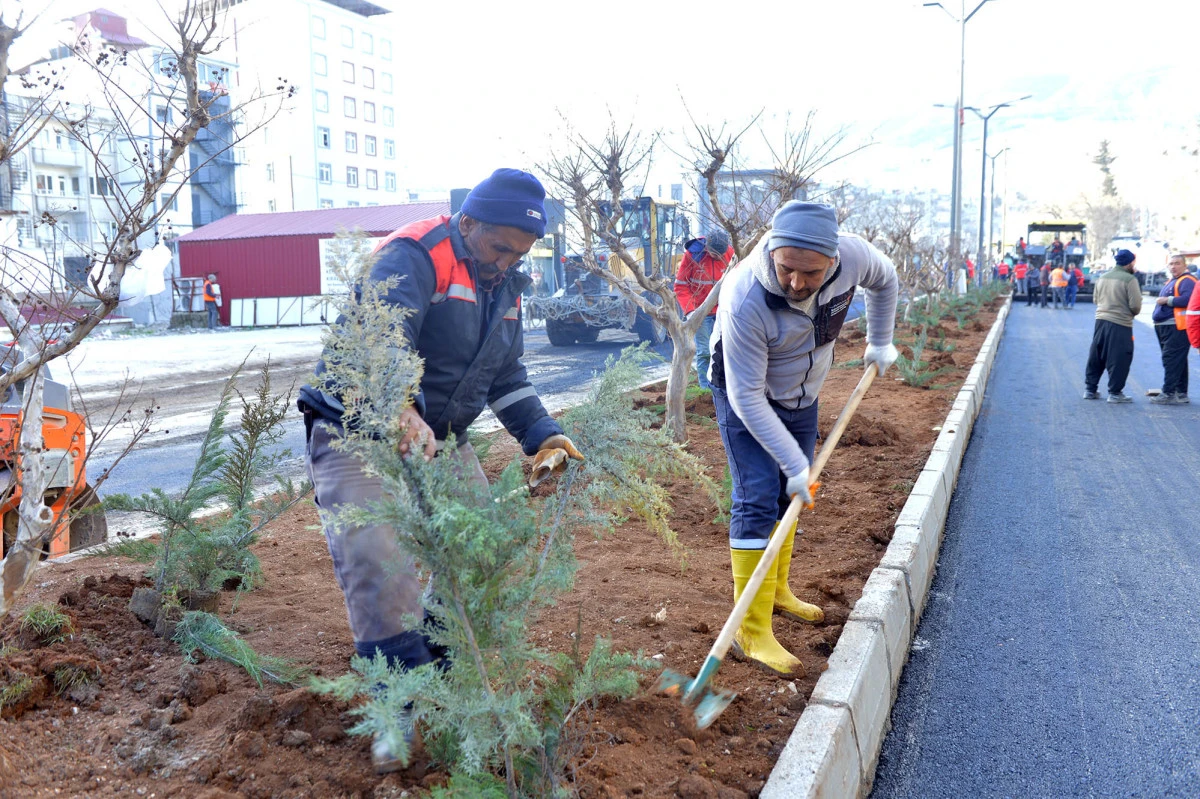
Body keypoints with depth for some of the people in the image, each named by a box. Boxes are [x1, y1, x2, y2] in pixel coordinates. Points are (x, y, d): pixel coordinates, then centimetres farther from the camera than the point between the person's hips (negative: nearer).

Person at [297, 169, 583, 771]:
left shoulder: (504, 284, 8)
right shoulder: (413, 258, -19)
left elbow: (507, 377, 14)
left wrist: (541, 434, 0)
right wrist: (399, 411, -56)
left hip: (442, 438, 7)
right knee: (375, 559, -18)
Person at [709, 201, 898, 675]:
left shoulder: (852, 255, -25)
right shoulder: (744, 299, -39)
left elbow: (885, 280, 4)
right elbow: (747, 397, -31)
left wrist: (880, 341, 9)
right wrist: (794, 464, -29)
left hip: (801, 396, 6)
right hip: (745, 398, -6)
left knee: (790, 495, 14)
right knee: (757, 499, -14)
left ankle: (777, 592, 33)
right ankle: (750, 632, -10)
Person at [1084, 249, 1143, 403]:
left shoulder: (1102, 277, 7)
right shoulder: (1129, 279, -13)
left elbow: (1095, 299, 14)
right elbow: (1135, 305, -14)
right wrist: (1133, 312, 7)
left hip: (1101, 321, 7)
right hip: (1121, 324, -7)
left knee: (1096, 357, 13)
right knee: (1118, 359, 2)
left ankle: (1090, 389, 20)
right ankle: (1115, 392, 6)